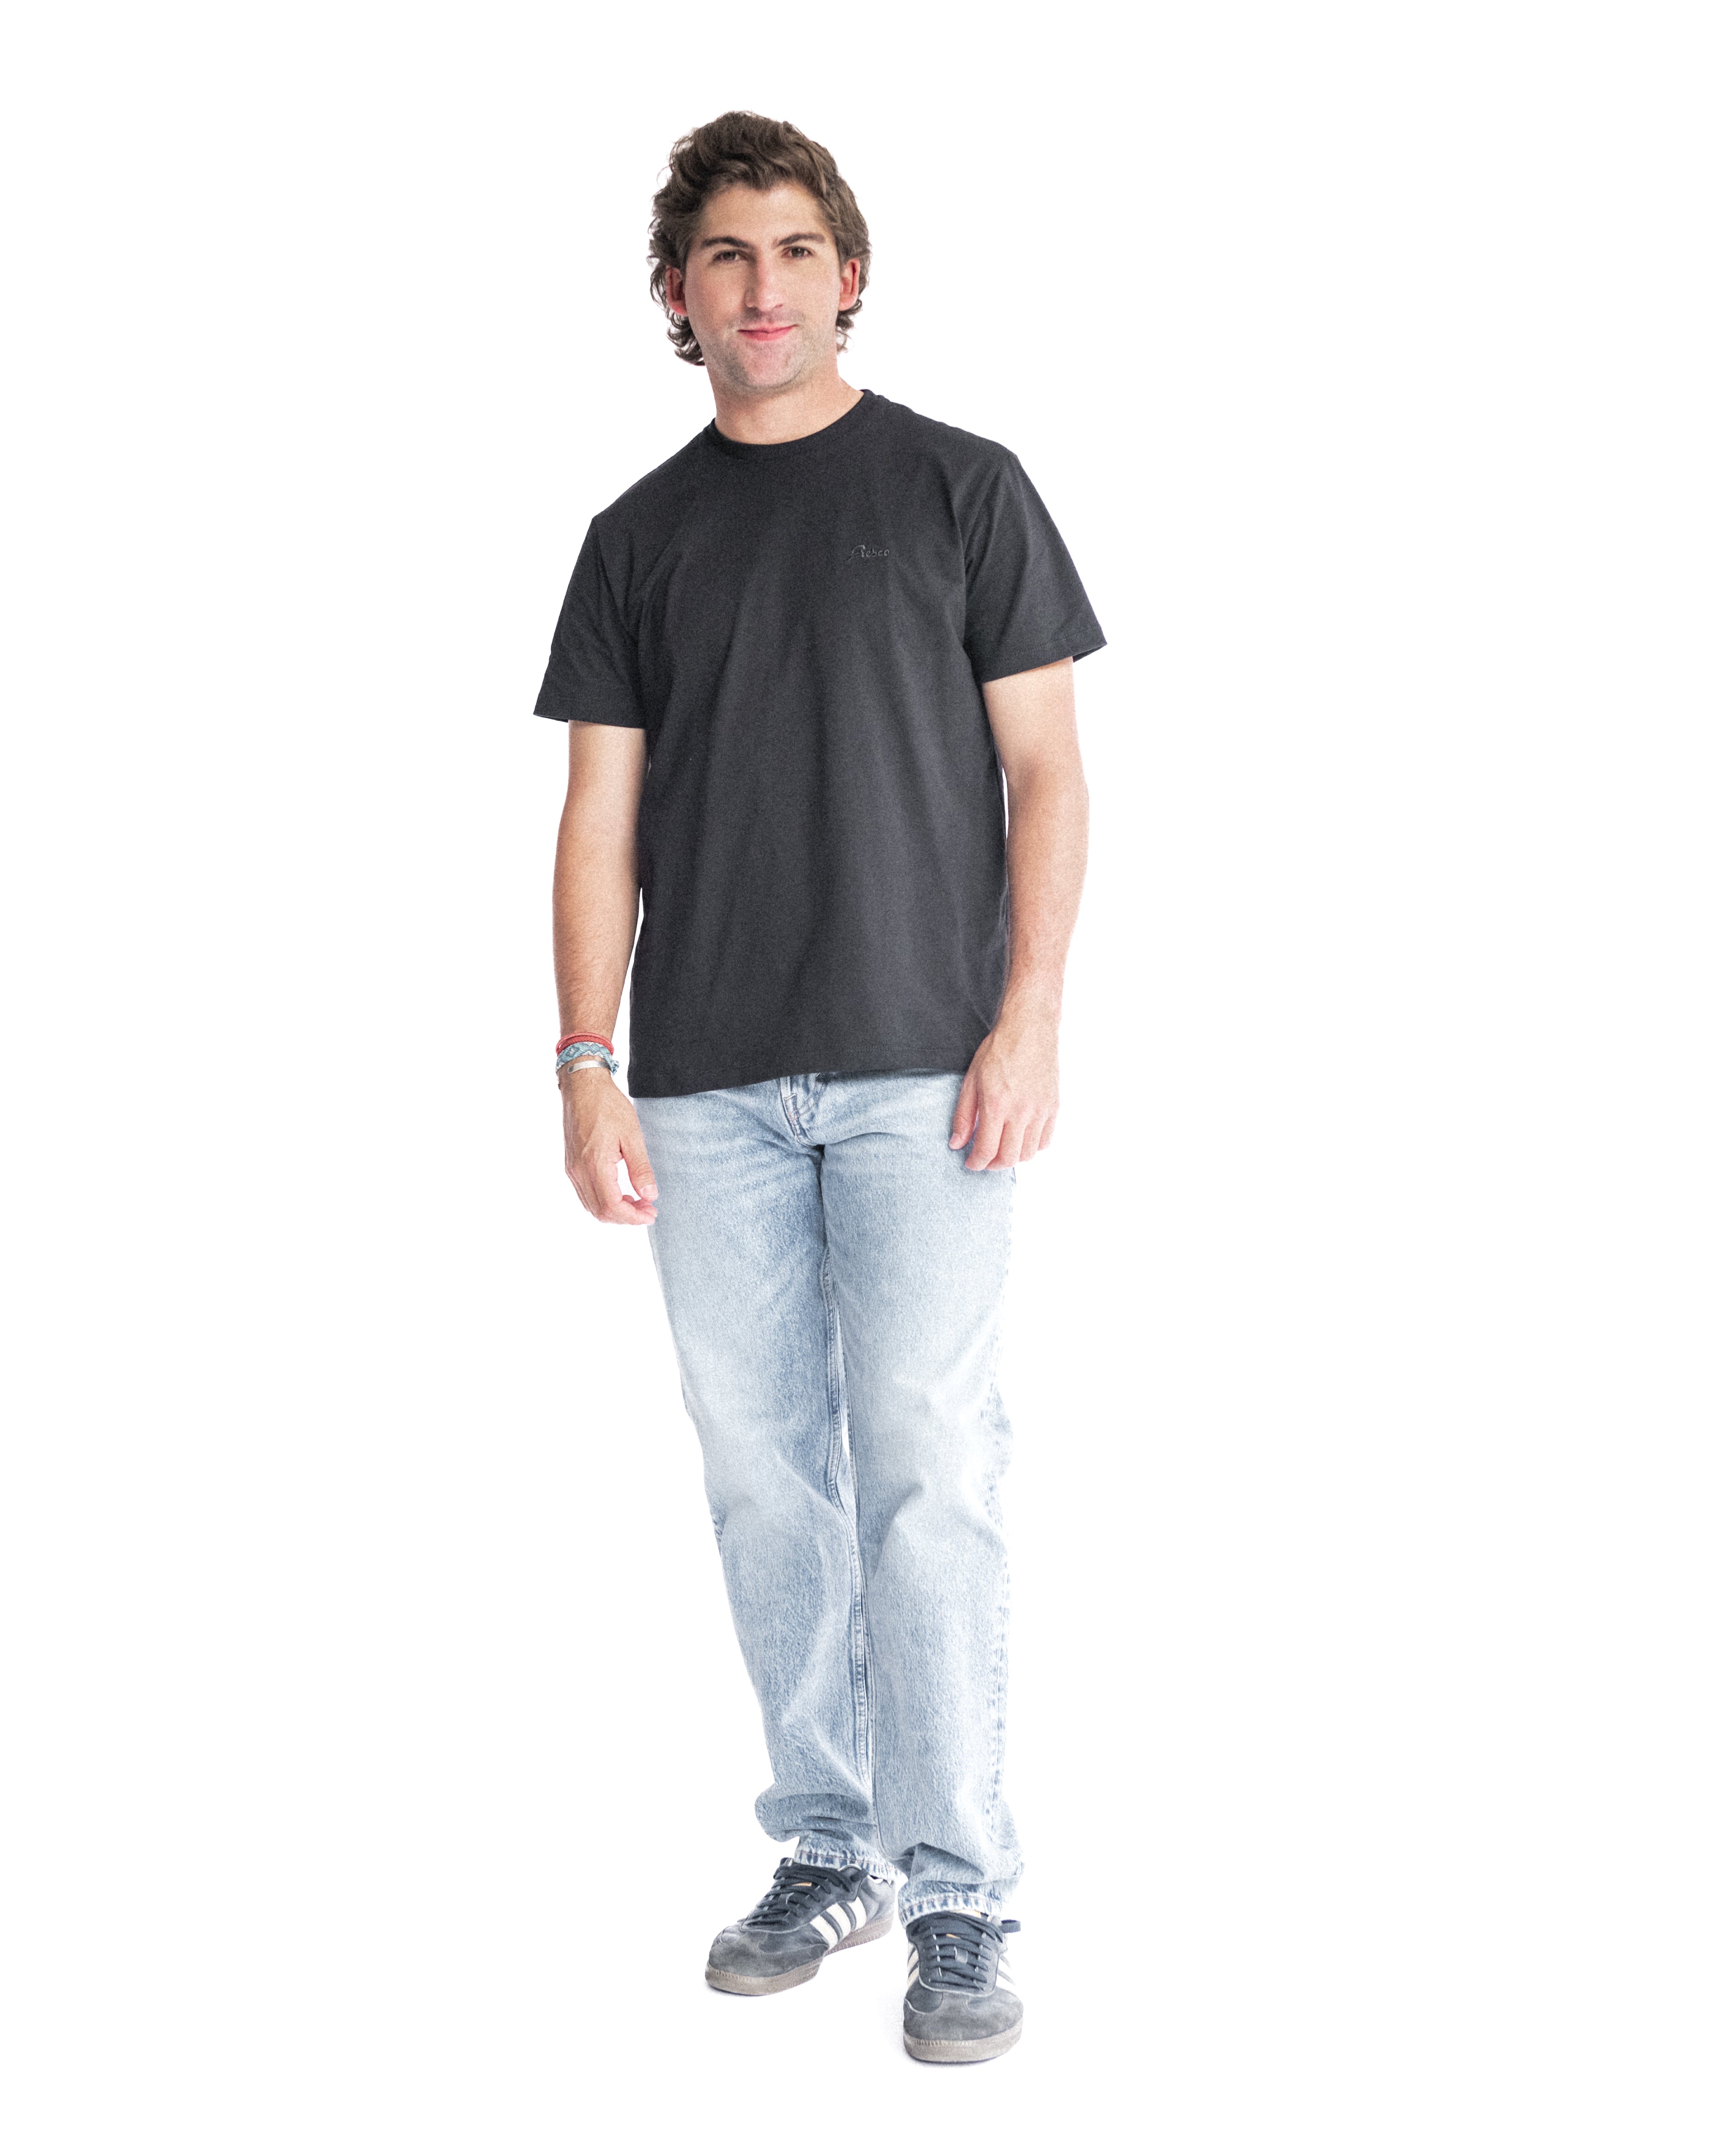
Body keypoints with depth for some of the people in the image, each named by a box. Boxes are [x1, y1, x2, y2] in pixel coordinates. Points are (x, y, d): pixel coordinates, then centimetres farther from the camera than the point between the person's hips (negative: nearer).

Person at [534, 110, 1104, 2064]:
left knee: (924, 1473, -7)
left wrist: (1029, 1020, -9)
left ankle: (959, 1898, 1)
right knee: (764, 1474, 7)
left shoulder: (960, 488, 5)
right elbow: (604, 816, 11)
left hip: (917, 1064, -3)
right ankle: (831, 1849, 20)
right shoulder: (641, 538, 13)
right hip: (707, 1086, 3)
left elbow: (1045, 770, 1)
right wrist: (587, 1060, 2)